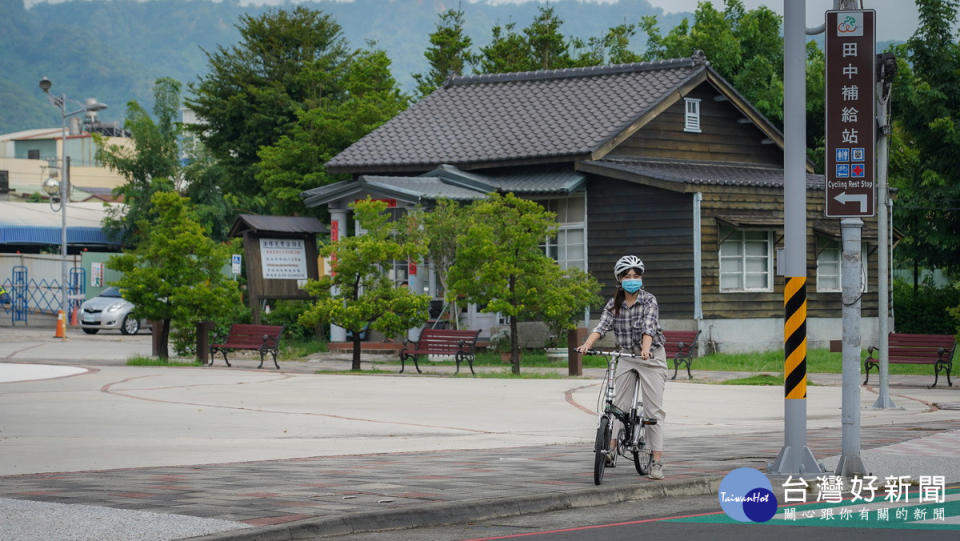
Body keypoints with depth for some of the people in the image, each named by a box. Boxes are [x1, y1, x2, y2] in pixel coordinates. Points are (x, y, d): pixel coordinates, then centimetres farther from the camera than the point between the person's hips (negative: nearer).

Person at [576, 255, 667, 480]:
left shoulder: (649, 301, -12)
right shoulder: (614, 304, -1)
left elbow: (648, 328, -27)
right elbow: (602, 326, -15)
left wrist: (645, 350, -45)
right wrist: (587, 345, -34)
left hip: (651, 358, -4)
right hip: (626, 358, 4)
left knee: (654, 410, -4)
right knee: (619, 405, 0)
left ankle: (657, 462, -4)